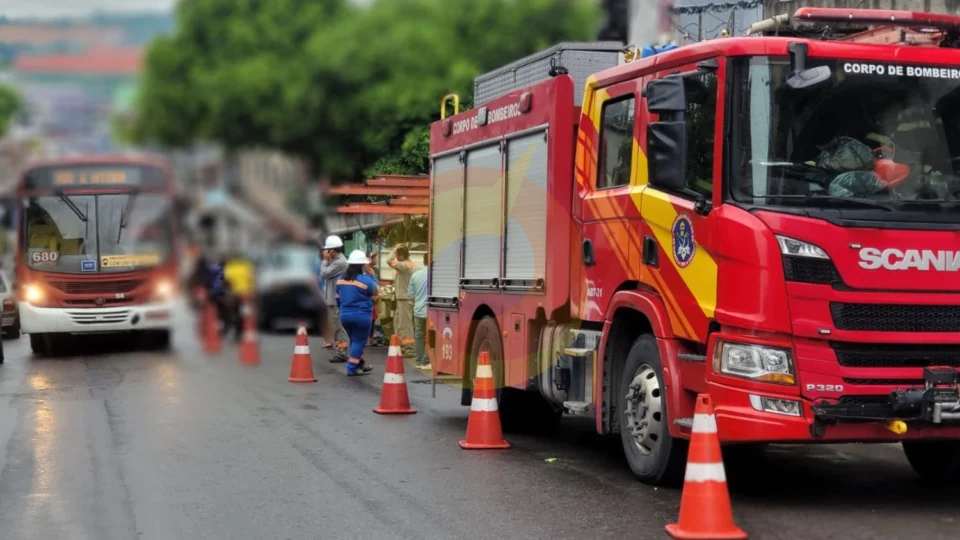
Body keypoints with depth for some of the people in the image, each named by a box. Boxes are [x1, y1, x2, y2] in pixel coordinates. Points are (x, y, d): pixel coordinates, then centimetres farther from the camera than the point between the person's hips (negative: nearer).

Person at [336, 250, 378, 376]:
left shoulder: (341, 279, 4)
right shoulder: (366, 279, -16)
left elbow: (338, 298, 12)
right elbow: (374, 296, -4)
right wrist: (373, 278, 7)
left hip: (344, 315, 6)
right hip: (361, 315, -6)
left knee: (354, 340, 19)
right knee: (359, 341, 2)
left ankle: (360, 364, 29)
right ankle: (352, 368, -1)